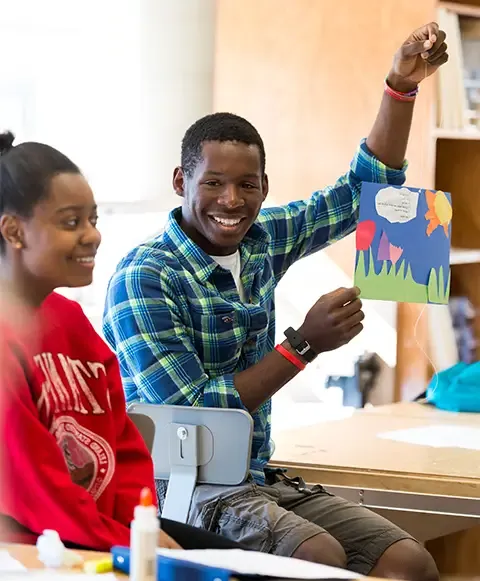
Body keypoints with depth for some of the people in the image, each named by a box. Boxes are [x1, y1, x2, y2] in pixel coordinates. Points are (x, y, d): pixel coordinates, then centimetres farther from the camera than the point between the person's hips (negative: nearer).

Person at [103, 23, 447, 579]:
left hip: (256, 481, 7)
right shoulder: (143, 278, -13)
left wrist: (401, 86, 6)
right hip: (178, 487, -7)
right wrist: (305, 345, -18)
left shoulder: (260, 241, 7)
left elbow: (363, 191, 17)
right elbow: (191, 415, -18)